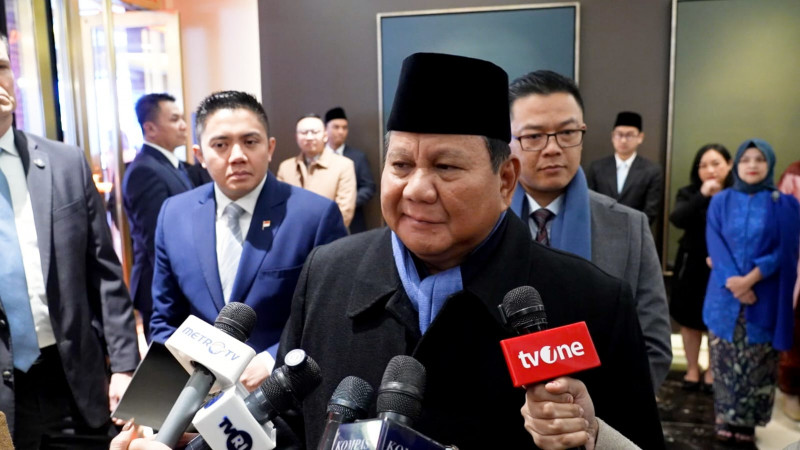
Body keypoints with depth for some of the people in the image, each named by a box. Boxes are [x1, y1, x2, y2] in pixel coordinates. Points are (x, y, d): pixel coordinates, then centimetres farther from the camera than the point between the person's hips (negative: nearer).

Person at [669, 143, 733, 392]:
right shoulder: (689, 193, -2)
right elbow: (677, 219, -20)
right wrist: (703, 196, -25)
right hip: (693, 266, 2)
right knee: (690, 319, 13)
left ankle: (712, 371, 29)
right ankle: (692, 369, 31)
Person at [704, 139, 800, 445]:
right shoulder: (721, 202, 6)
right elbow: (715, 245, -2)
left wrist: (751, 279, -16)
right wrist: (732, 280, -16)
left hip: (765, 299, -1)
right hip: (725, 294, 1)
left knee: (757, 363, 2)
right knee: (725, 360, 5)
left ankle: (747, 423, 14)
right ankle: (726, 419, 16)